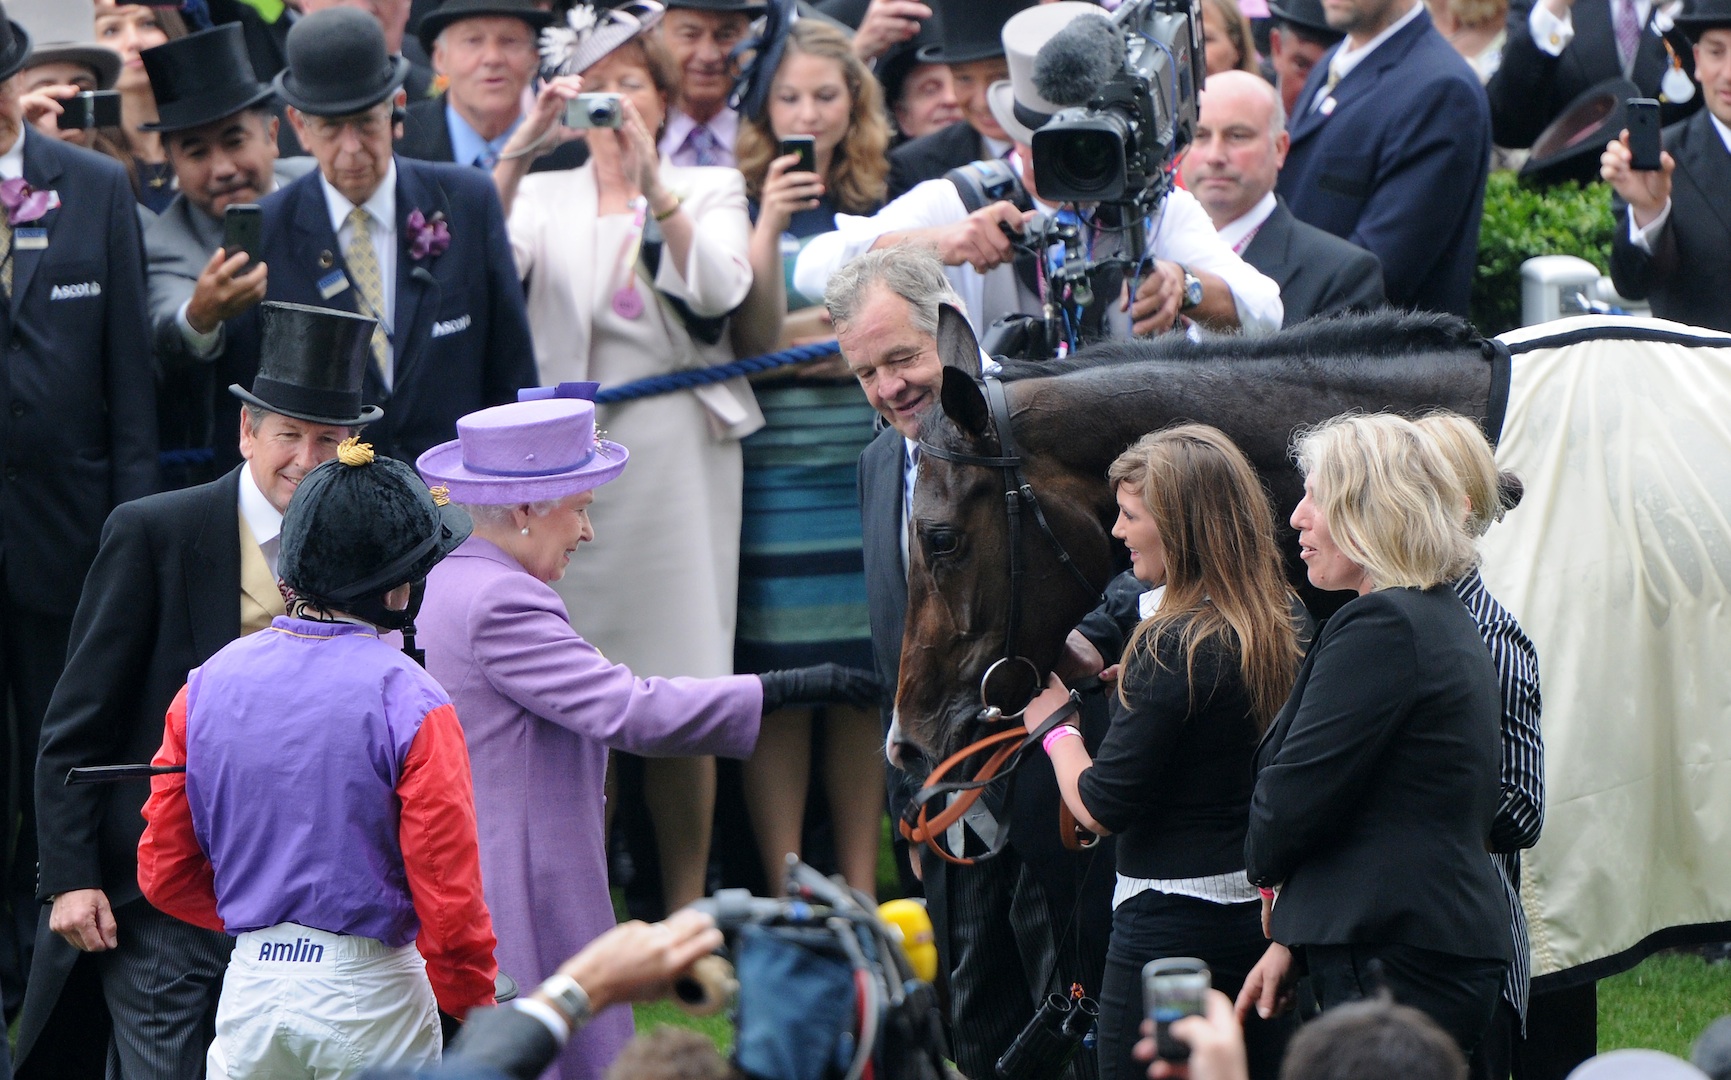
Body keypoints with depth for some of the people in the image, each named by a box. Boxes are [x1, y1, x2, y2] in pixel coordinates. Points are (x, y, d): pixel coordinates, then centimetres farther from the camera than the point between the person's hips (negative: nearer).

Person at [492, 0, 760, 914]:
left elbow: (720, 291, -10)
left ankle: (685, 908, 7)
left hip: (677, 450, -1)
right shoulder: (547, 194, 12)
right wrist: (520, 149, -21)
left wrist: (651, 185, -20)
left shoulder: (709, 190, 11)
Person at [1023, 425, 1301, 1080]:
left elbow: (1102, 809, -16)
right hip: (1266, 917, 8)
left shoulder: (1173, 646, -18)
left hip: (1171, 927, -8)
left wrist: (1055, 727, 4)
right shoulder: (1278, 633, 5)